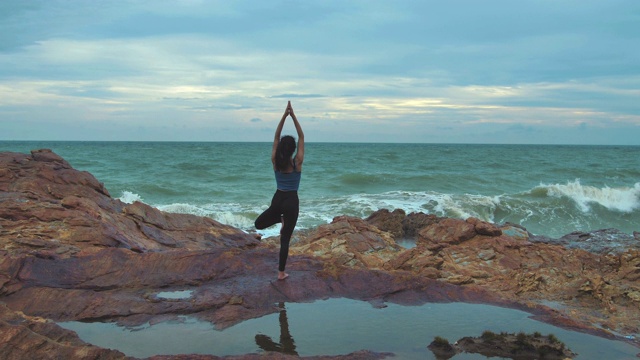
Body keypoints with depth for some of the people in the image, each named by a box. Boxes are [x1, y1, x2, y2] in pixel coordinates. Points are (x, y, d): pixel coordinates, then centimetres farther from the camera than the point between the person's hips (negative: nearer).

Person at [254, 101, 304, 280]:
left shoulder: (275, 161, -4)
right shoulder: (297, 162, -11)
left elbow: (276, 136, 1)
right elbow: (301, 137, -5)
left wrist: (284, 115, -3)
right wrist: (293, 116, -8)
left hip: (277, 199, 1)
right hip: (292, 201, -1)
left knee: (259, 224, 29)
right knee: (285, 239, 4)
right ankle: (281, 272, 6)